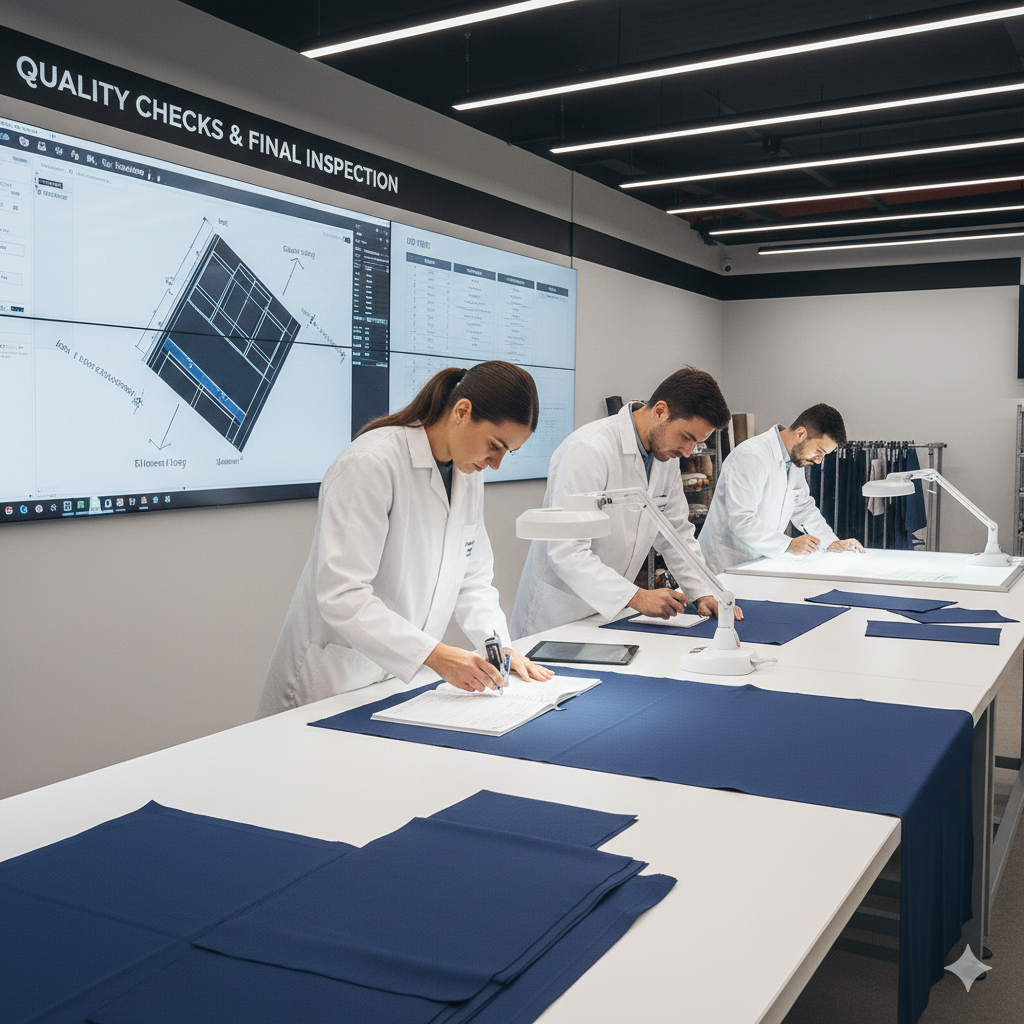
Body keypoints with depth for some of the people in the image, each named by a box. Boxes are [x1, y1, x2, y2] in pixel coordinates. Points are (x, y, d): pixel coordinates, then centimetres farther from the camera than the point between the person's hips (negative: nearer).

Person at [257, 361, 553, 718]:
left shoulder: (469, 472, 5)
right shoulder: (371, 463, -22)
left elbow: (472, 576, 12)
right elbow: (341, 594, -28)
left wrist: (501, 647, -3)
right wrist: (435, 655, -33)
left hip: (407, 675, 7)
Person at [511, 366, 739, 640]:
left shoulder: (666, 454, 4)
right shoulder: (588, 450, -23)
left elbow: (676, 531, 15)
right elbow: (566, 551, -27)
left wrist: (703, 593, 2)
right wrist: (636, 597, -32)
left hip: (611, 610, 7)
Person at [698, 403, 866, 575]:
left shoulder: (795, 458, 10)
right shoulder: (751, 456, -19)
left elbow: (803, 507, 21)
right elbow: (740, 520, -25)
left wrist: (832, 542, 8)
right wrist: (789, 545, -26)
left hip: (759, 560, 8)